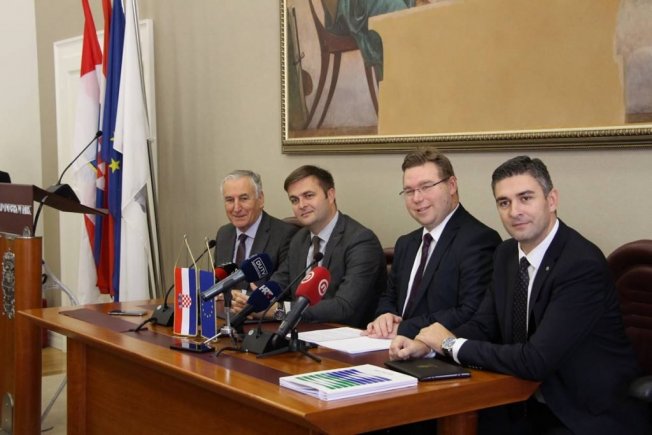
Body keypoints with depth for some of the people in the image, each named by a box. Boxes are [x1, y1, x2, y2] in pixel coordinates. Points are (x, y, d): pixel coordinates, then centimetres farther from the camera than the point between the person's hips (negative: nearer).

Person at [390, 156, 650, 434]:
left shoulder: (582, 264, -22)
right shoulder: (507, 254, 3)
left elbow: (535, 361, -27)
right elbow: (484, 326, 10)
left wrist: (451, 343, -16)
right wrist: (426, 345, -10)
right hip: (532, 405, 7)